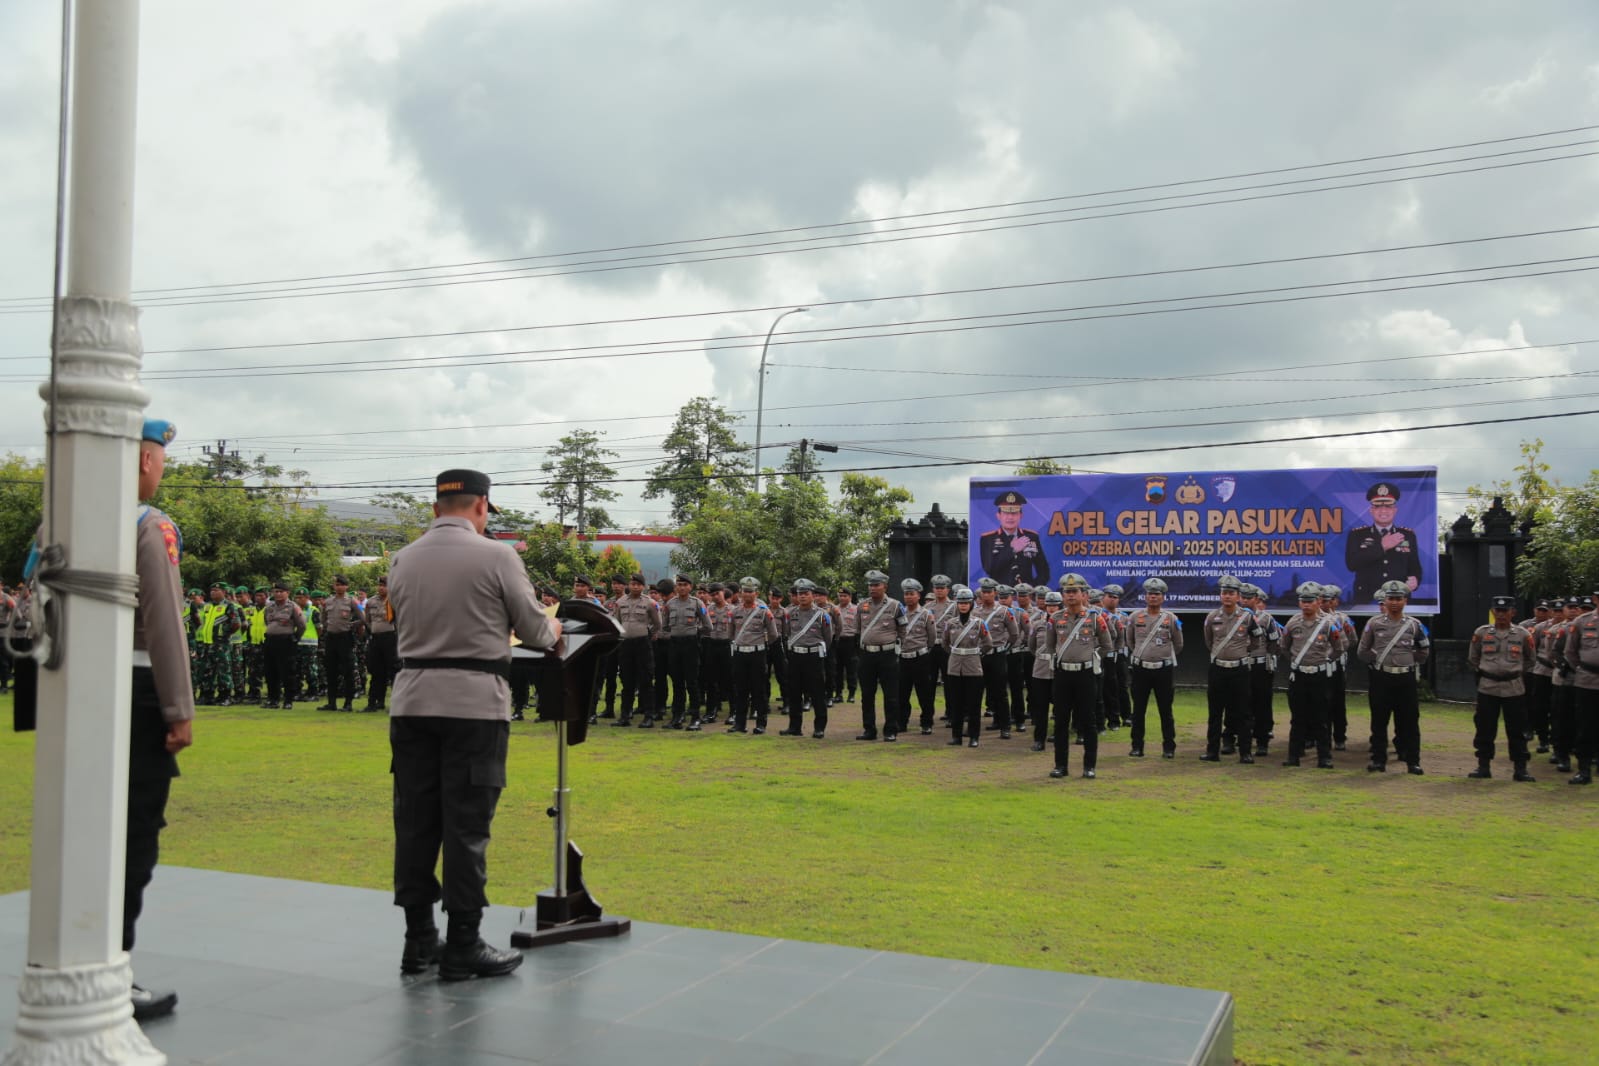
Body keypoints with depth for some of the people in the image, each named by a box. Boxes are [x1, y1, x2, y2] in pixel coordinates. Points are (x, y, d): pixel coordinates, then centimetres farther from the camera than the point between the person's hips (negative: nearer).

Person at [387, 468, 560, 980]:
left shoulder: (402, 560, 7)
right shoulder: (496, 556, -6)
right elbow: (535, 631, -1)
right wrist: (552, 628, 21)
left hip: (412, 700, 5)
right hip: (474, 703, -5)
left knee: (415, 821, 10)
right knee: (466, 826, 0)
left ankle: (418, 939, 18)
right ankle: (463, 947, 6)